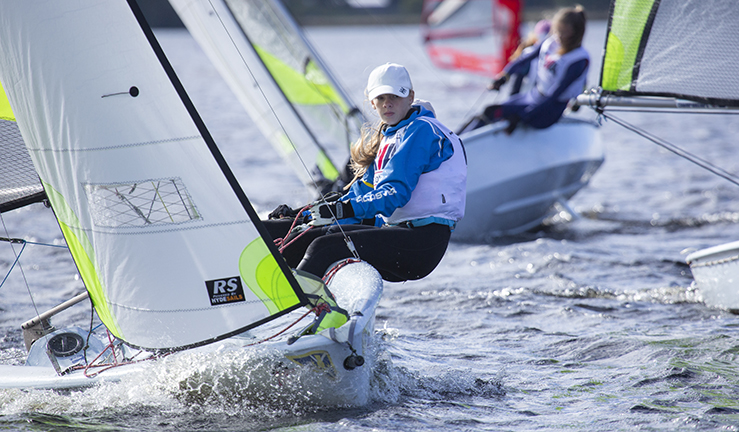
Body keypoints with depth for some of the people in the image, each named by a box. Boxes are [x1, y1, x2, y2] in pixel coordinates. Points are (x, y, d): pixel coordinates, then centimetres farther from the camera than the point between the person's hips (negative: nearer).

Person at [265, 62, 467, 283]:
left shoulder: (421, 130, -8)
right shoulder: (387, 138, 20)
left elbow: (396, 193, -18)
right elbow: (362, 192, 22)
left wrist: (344, 209, -28)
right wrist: (301, 216, 14)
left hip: (423, 243, -9)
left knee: (326, 247, -25)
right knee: (307, 237, -2)